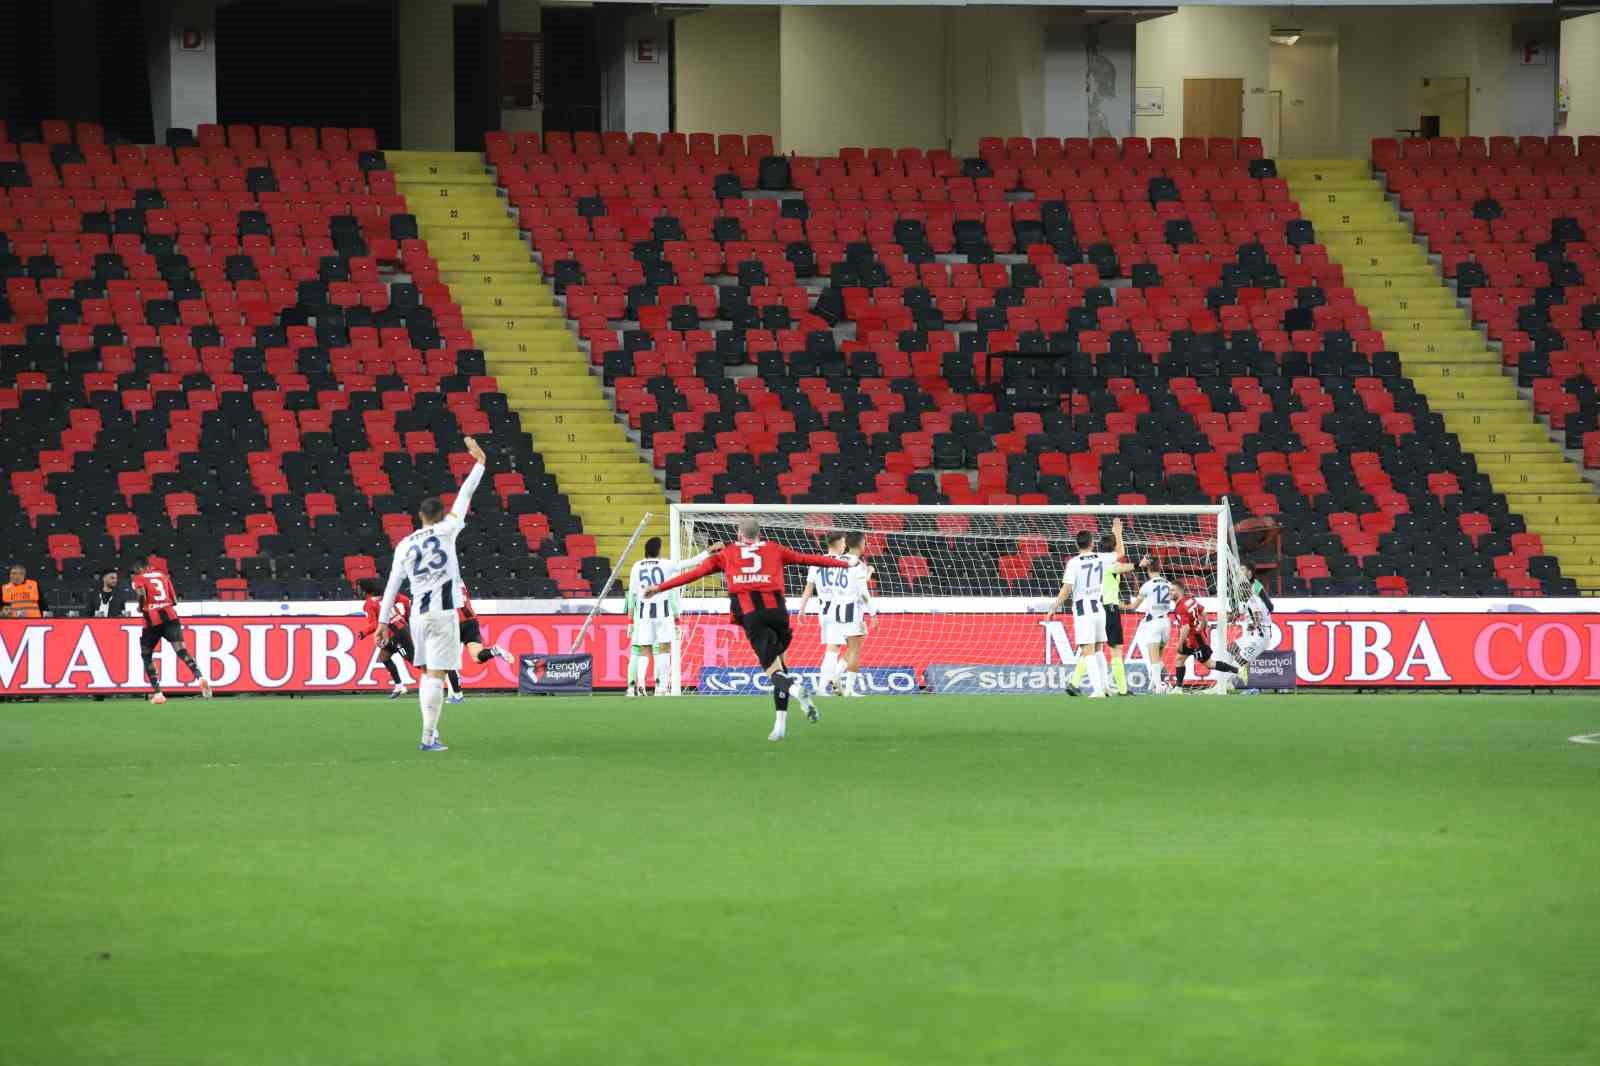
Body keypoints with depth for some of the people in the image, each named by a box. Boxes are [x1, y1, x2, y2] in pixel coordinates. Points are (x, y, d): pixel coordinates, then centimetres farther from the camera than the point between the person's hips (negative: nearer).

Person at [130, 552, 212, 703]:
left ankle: (157, 693, 8)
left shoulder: (139, 578, 6)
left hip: (152, 619, -3)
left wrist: (141, 607, 3)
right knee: (181, 651, -11)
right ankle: (200, 678, -37)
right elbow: (175, 601, 17)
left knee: (146, 655, 16)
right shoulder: (164, 576, 19)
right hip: (170, 616, 3)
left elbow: (141, 593, -15)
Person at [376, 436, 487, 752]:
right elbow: (465, 496, 5)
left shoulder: (405, 544, 9)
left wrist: (384, 620, 14)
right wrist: (479, 462, 14)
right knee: (436, 675, -6)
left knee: (427, 673, 16)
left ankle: (431, 732, 14)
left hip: (418, 613, 4)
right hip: (443, 612, -4)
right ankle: (428, 738, -10)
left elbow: (392, 584, 9)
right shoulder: (446, 531, -1)